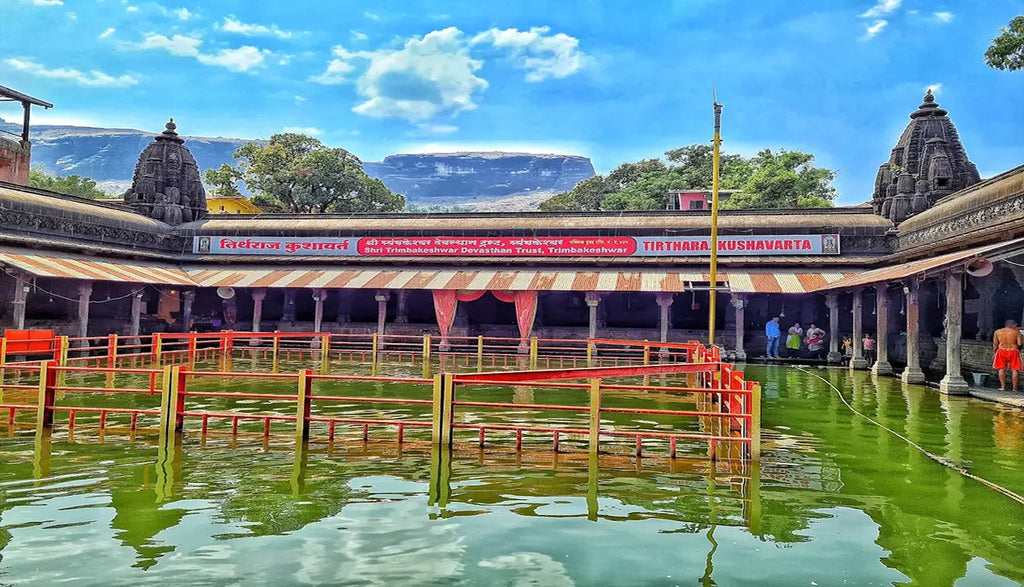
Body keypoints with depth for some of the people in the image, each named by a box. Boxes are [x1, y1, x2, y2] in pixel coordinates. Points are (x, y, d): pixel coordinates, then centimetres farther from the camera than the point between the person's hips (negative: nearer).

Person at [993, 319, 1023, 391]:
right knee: (1015, 369, 6)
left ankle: (1003, 387, 7)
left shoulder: (997, 332, 3)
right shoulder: (1016, 332, -4)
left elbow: (995, 344, 3)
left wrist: (995, 353, 13)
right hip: (1013, 351, -2)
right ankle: (1014, 388, 7)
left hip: (1001, 351, 2)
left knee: (1002, 369, 9)